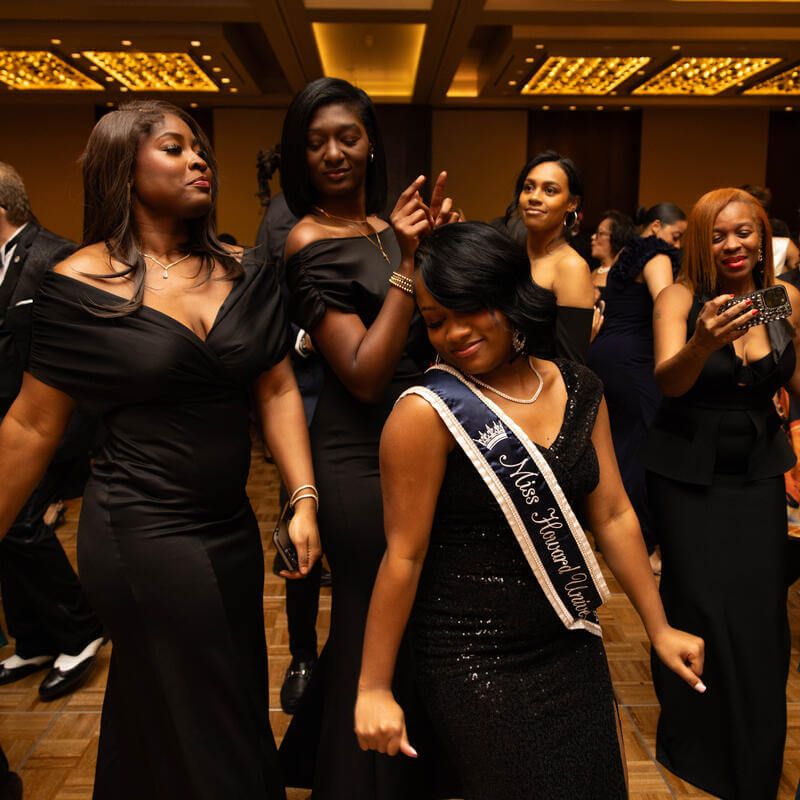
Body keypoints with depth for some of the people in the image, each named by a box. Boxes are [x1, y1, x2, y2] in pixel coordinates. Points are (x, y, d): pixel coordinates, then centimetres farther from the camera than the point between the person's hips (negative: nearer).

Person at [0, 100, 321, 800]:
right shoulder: (81, 283, -8)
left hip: (231, 526, 5)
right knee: (202, 739, 8)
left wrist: (304, 500, -6)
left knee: (240, 700, 22)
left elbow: (279, 391, 3)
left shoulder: (244, 272, 3)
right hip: (143, 533, -5)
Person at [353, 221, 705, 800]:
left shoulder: (580, 391, 0)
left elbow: (613, 514, 5)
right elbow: (404, 555, -16)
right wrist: (374, 688, -10)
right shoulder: (428, 413, -18)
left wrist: (658, 628, 9)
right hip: (476, 666, -5)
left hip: (574, 647, 6)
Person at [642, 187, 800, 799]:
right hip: (689, 471, -3)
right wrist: (704, 343, -45)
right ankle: (693, 742, 25)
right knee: (700, 605, -2)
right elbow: (669, 381, -26)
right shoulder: (681, 298, -10)